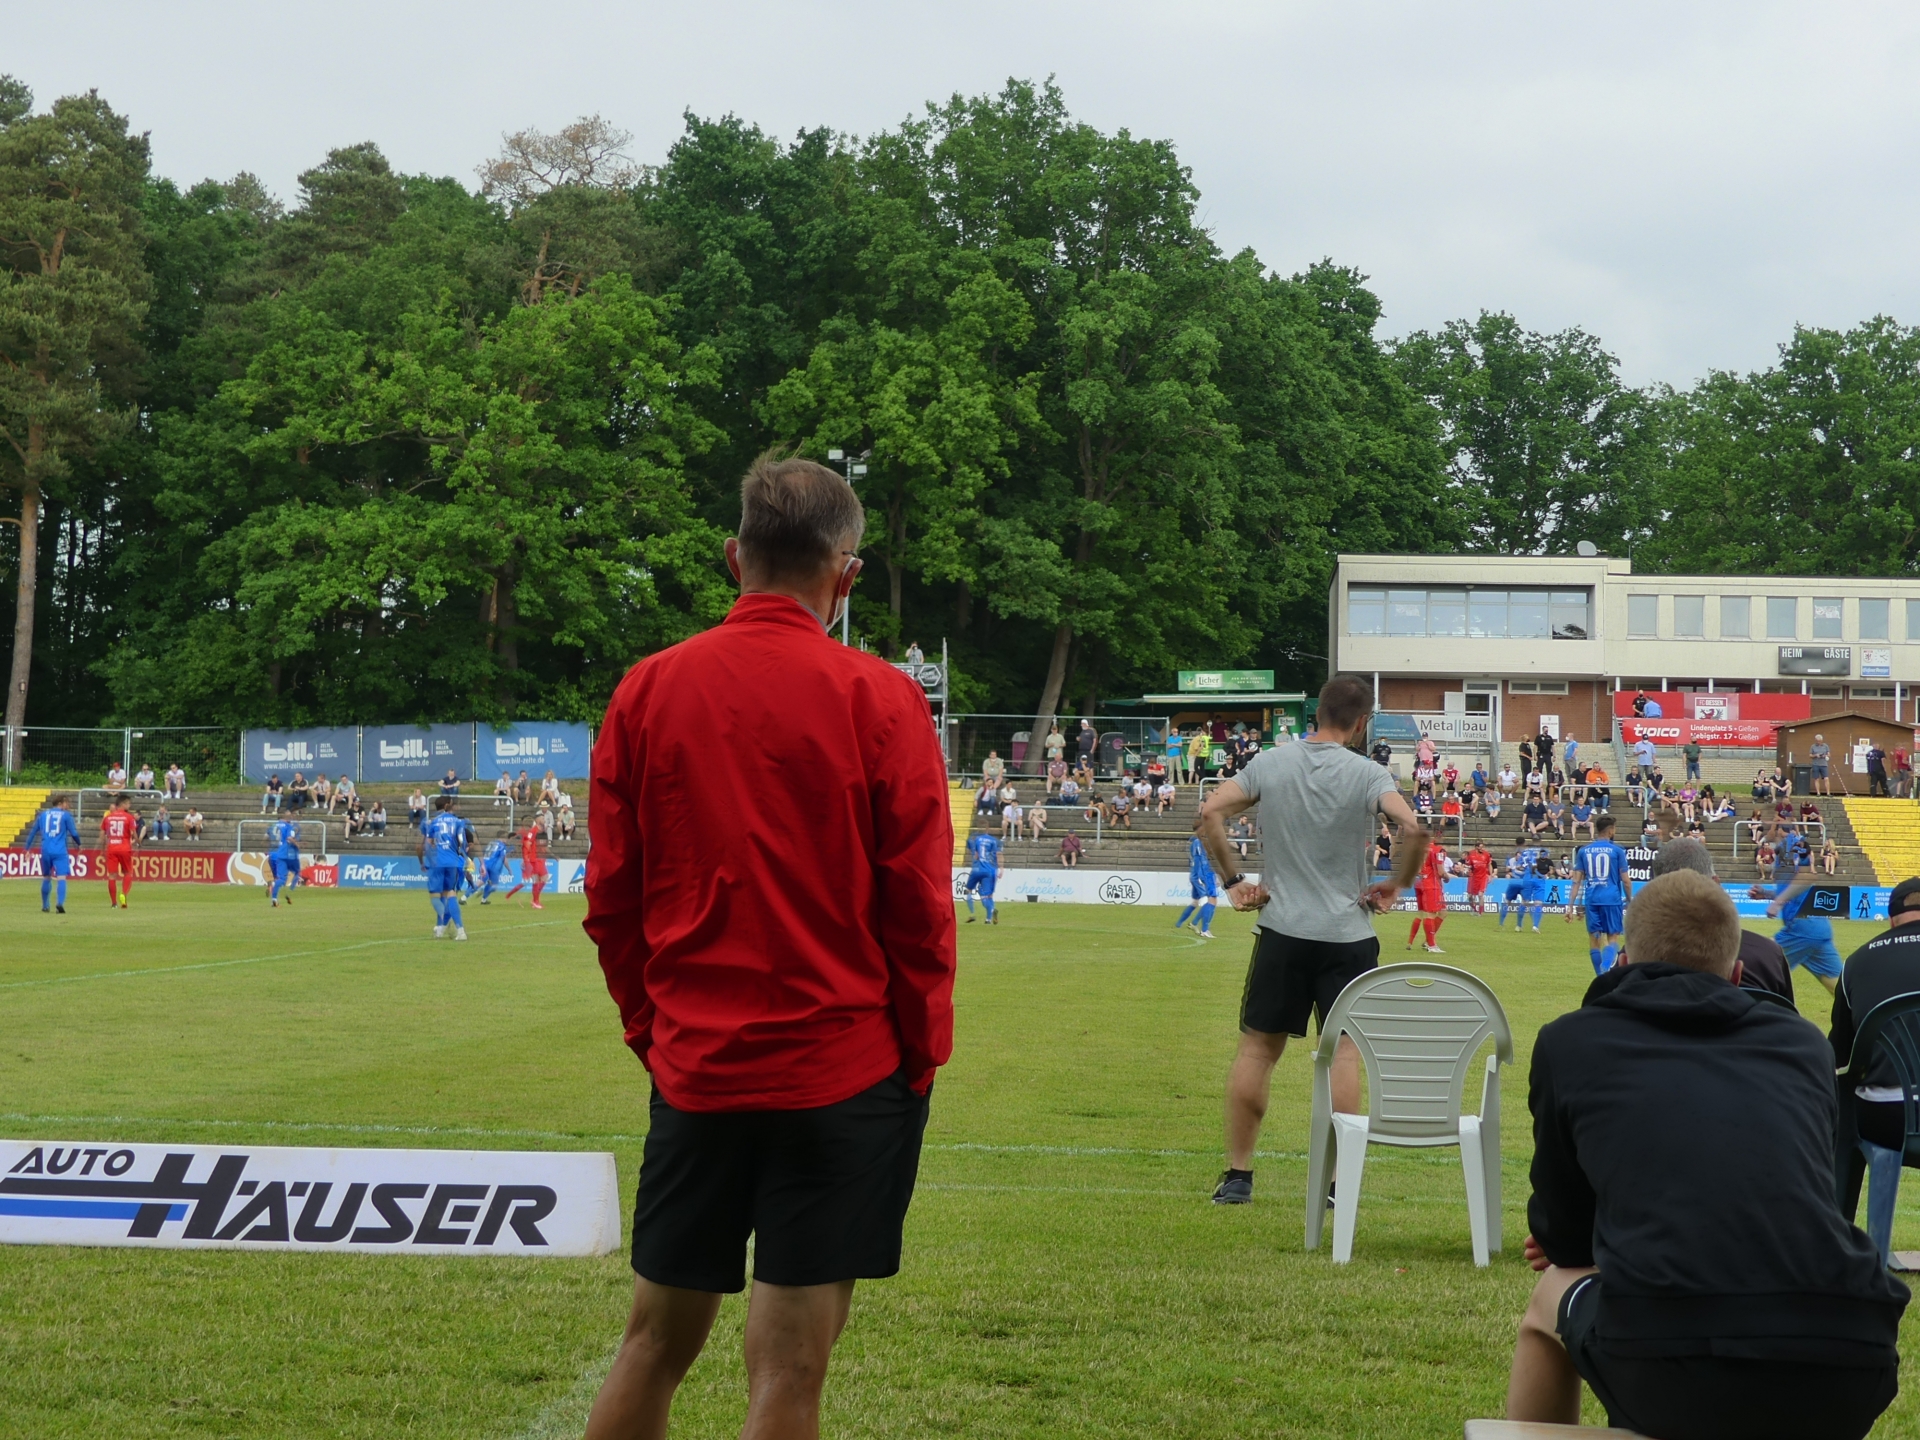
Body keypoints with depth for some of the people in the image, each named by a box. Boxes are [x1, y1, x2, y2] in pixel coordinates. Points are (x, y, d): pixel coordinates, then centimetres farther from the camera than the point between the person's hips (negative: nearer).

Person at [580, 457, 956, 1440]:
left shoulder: (646, 692, 1)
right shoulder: (876, 699, -8)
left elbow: (610, 900, 5)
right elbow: (918, 906, -7)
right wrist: (921, 1054, 5)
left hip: (692, 1072, 4)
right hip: (843, 1078, -3)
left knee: (655, 1342, 16)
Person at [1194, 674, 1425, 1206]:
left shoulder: (1270, 763, 1)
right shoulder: (1368, 774, -7)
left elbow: (1210, 813, -4)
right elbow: (1413, 829, -19)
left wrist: (1232, 880, 3)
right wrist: (1395, 885, -4)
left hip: (1282, 930, 2)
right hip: (1348, 936, -2)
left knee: (1258, 1047, 9)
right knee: (1346, 1050, 4)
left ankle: (1237, 1176, 12)